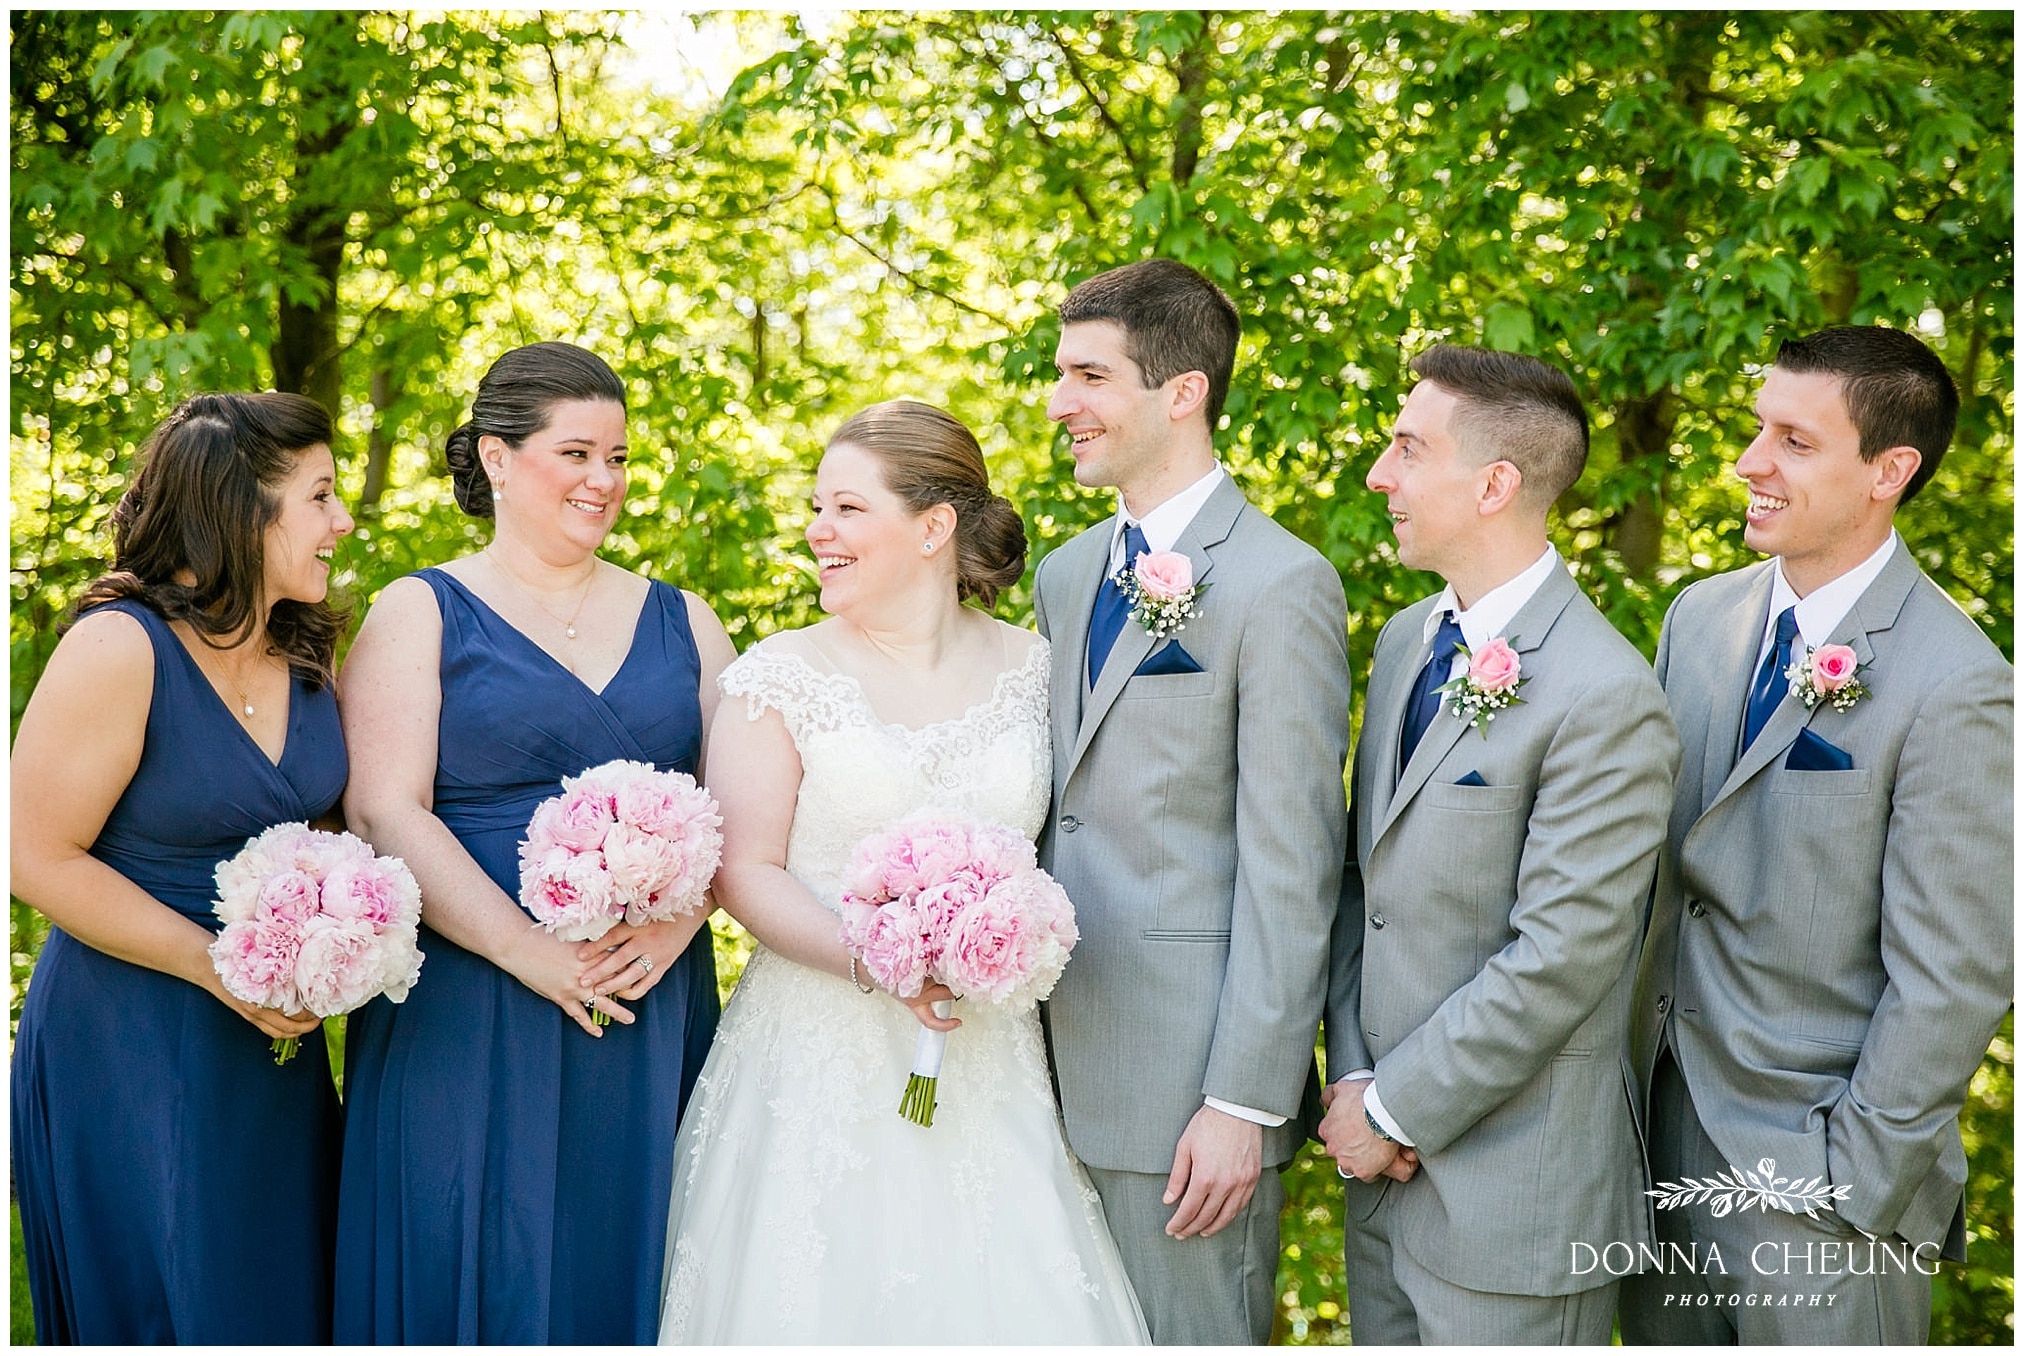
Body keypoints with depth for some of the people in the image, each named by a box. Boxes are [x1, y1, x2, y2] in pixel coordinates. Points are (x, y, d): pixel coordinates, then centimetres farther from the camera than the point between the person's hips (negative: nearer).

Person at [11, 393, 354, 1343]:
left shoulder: (304, 650, 3)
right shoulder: (119, 648, -18)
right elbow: (39, 857, -17)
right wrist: (218, 966, -18)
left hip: (274, 1040, 6)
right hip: (129, 1048, -6)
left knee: (283, 1295, 14)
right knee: (168, 1315, 6)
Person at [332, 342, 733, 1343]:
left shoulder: (680, 622, 13)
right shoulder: (420, 615, 3)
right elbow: (386, 812, -7)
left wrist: (677, 919, -12)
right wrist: (530, 951, -16)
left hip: (653, 1014, 3)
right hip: (468, 1021, -3)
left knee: (626, 1261, 7)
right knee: (480, 1270, 0)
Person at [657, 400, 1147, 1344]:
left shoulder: (1033, 670, 6)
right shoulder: (779, 679, 0)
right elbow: (743, 870, -5)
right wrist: (872, 962, -19)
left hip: (989, 1069, 2)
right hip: (819, 1061, -1)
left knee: (1005, 1295, 1)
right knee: (819, 1294, 0)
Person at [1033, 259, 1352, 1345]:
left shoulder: (1280, 585, -12)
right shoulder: (1065, 576, 13)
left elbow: (1290, 869, -15)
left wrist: (1245, 1103, -17)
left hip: (1192, 1079, -7)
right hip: (1064, 1067, 7)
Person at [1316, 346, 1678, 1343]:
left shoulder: (1607, 697, -19)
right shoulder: (1406, 640, 7)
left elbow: (1560, 961, -20)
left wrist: (1394, 1111, -13)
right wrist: (1352, 1077, -1)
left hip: (1515, 1197, -7)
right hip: (1386, 1166, 7)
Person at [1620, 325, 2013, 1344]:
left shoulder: (1954, 688, -17)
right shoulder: (1699, 617, 4)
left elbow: (1953, 979, -15)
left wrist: (1851, 1189, -13)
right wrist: (1624, 1074, 7)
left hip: (1814, 1175, -6)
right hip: (1663, 1123, 6)